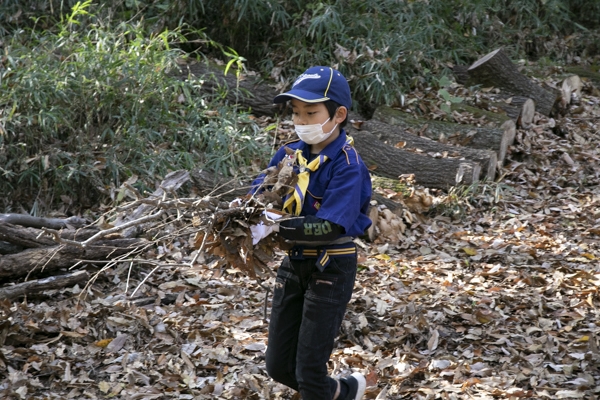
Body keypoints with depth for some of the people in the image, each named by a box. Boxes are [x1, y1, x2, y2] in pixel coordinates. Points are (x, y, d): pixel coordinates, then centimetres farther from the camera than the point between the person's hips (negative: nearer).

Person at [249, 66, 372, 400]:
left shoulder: (347, 166, -20)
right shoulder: (290, 154, 0)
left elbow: (330, 228, -29)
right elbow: (259, 191, -6)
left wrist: (275, 228, -38)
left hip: (331, 269, -7)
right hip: (294, 265, 7)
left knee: (309, 373, -2)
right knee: (279, 367, 13)